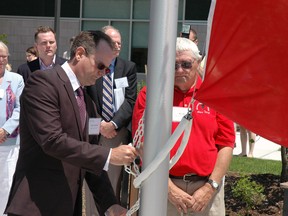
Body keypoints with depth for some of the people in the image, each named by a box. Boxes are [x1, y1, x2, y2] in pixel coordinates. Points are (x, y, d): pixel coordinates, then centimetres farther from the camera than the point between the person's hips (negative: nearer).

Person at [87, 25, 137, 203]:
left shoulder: (129, 67, 6)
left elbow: (131, 100, -1)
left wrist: (113, 124, -12)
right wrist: (99, 123, -9)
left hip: (119, 130, 0)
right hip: (94, 130, 0)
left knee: (114, 182, 0)